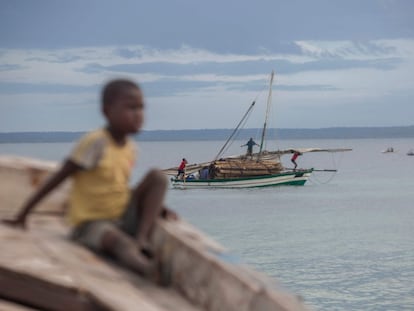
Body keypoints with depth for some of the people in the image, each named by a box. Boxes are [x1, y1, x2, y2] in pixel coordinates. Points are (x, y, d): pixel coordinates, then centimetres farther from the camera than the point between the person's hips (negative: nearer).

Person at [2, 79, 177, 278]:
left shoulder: (130, 148, 6)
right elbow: (58, 178, -13)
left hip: (123, 219, 7)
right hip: (90, 224, -7)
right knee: (117, 239, -39)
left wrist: (157, 208, 5)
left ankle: (142, 238, -17)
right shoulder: (96, 142, -14)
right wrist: (22, 216, -12)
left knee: (157, 177, -10)